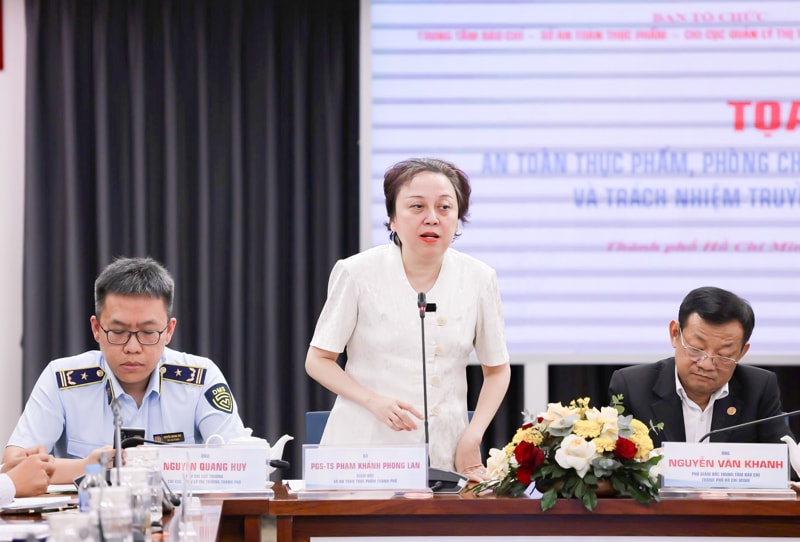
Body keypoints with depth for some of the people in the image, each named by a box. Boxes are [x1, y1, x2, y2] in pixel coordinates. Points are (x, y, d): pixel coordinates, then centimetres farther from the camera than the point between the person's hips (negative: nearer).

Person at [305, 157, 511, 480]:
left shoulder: (478, 279, 4)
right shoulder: (358, 273, -3)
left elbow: (497, 370, 14)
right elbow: (318, 360, 2)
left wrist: (472, 438, -1)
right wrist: (375, 402, -15)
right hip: (364, 448, -2)